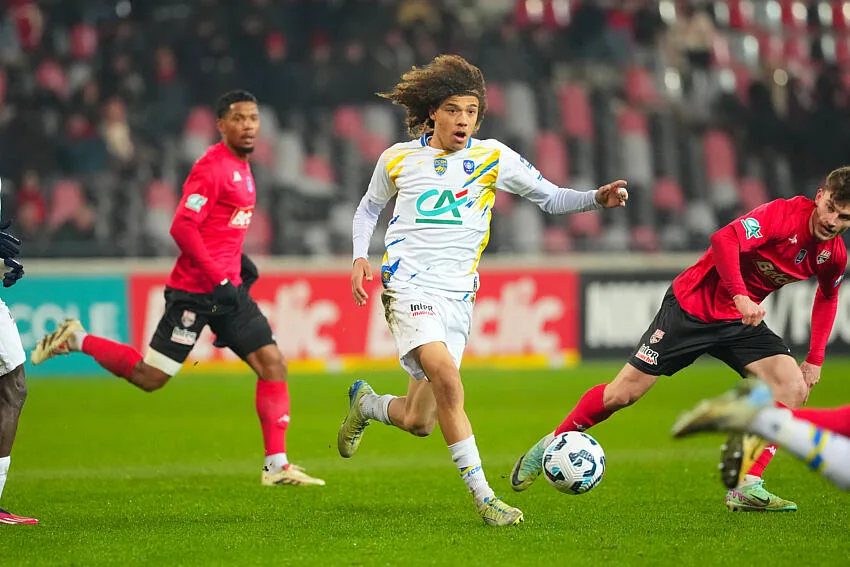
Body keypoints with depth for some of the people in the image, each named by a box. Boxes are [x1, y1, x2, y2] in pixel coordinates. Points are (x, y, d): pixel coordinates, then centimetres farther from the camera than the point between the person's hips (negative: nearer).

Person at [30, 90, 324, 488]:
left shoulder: (242, 167, 14)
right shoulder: (212, 166, -15)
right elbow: (182, 227, -21)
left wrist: (237, 260, 15)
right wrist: (217, 279, -21)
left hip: (227, 288, 9)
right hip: (195, 290, -9)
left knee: (272, 364, -1)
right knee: (150, 377, -4)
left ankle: (277, 466, 0)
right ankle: (76, 340, 16)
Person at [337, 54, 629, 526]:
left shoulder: (493, 158, 3)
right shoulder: (398, 159, 5)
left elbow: (550, 198, 9)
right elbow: (369, 208, 22)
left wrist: (597, 199, -9)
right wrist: (360, 257, 6)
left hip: (458, 297, 3)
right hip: (409, 287, -3)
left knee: (417, 422, 5)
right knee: (448, 382, -28)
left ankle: (365, 403, 40)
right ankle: (483, 497, -24)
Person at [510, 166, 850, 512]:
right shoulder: (786, 214, -24)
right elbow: (724, 240, -38)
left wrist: (815, 360, 12)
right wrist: (740, 297, -46)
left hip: (740, 321, 6)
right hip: (692, 305, -6)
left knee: (795, 388, -15)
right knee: (623, 393, -4)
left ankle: (746, 489, -12)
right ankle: (550, 446, 19)